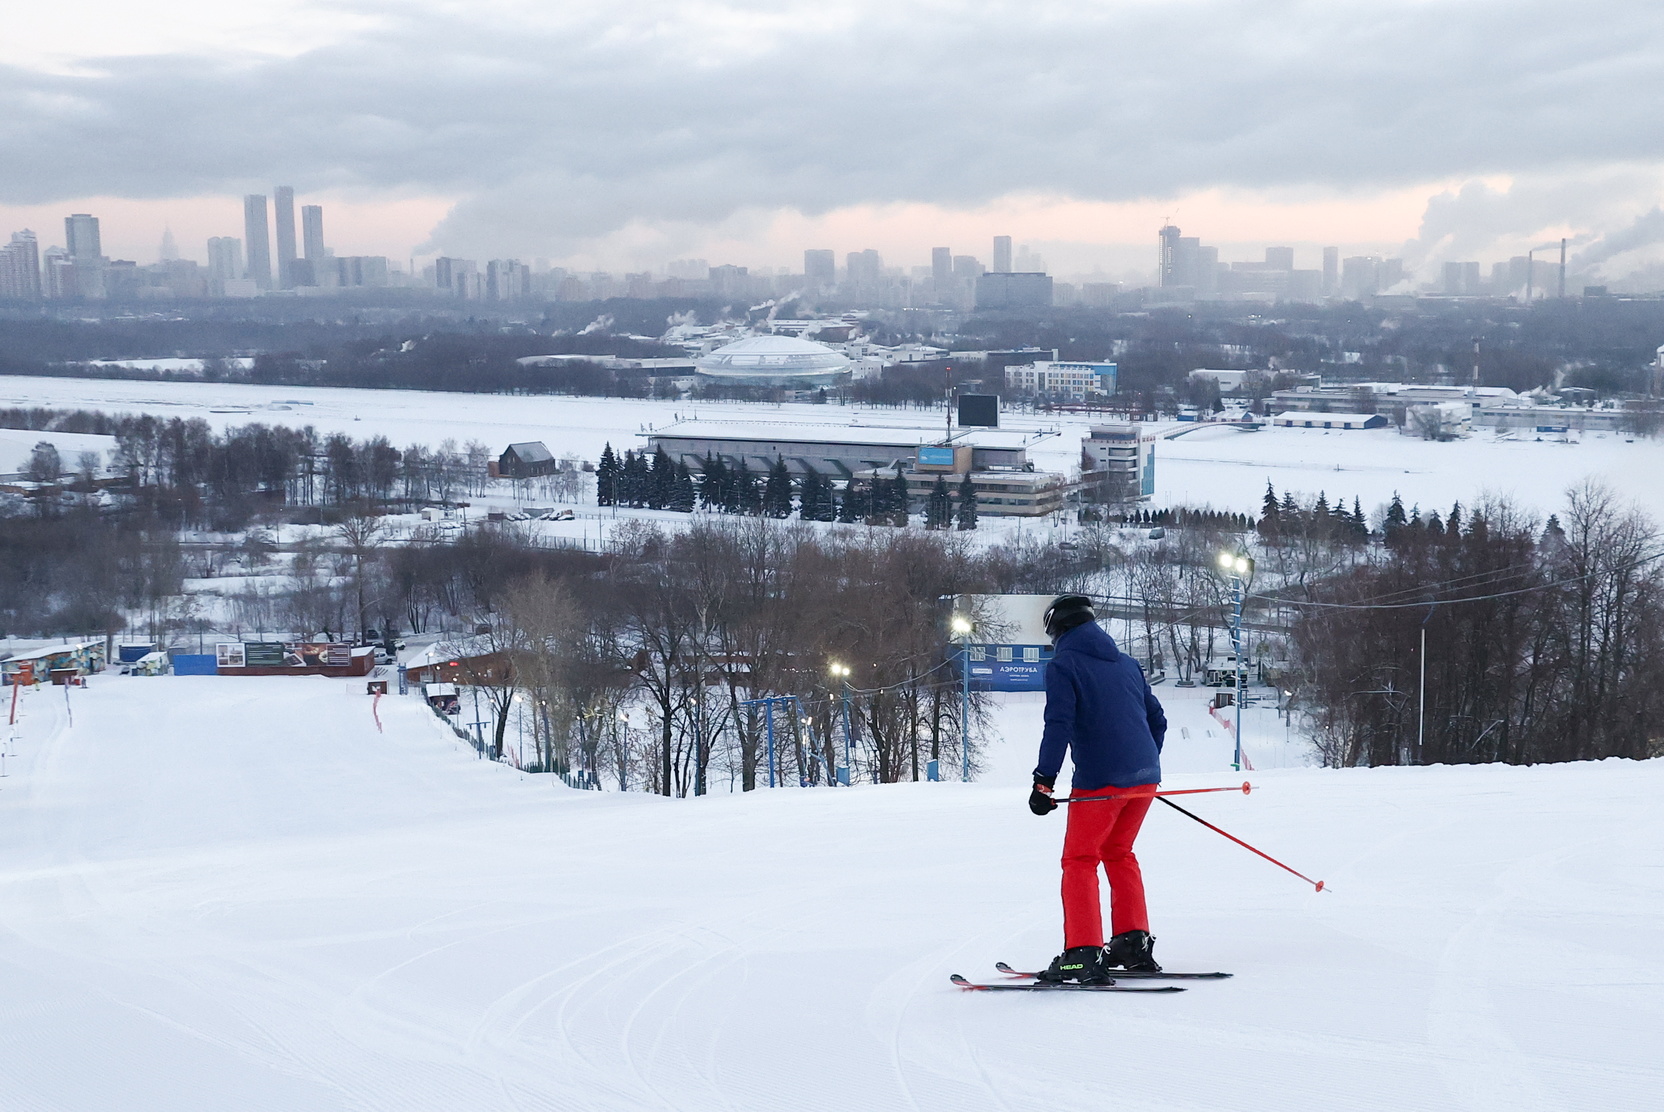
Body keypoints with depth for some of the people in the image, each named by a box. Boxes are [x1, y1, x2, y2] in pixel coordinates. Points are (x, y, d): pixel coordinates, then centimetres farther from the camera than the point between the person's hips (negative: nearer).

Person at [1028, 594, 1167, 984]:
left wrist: (1044, 781, -15)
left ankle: (1082, 955, -8)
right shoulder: (1126, 663, 18)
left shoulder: (1063, 665, -3)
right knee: (1118, 853, 22)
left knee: (1080, 860, 0)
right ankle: (1134, 943, 20)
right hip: (1145, 776, 7)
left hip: (1099, 781, -7)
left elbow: (1058, 726, -14)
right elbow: (1157, 719, 20)